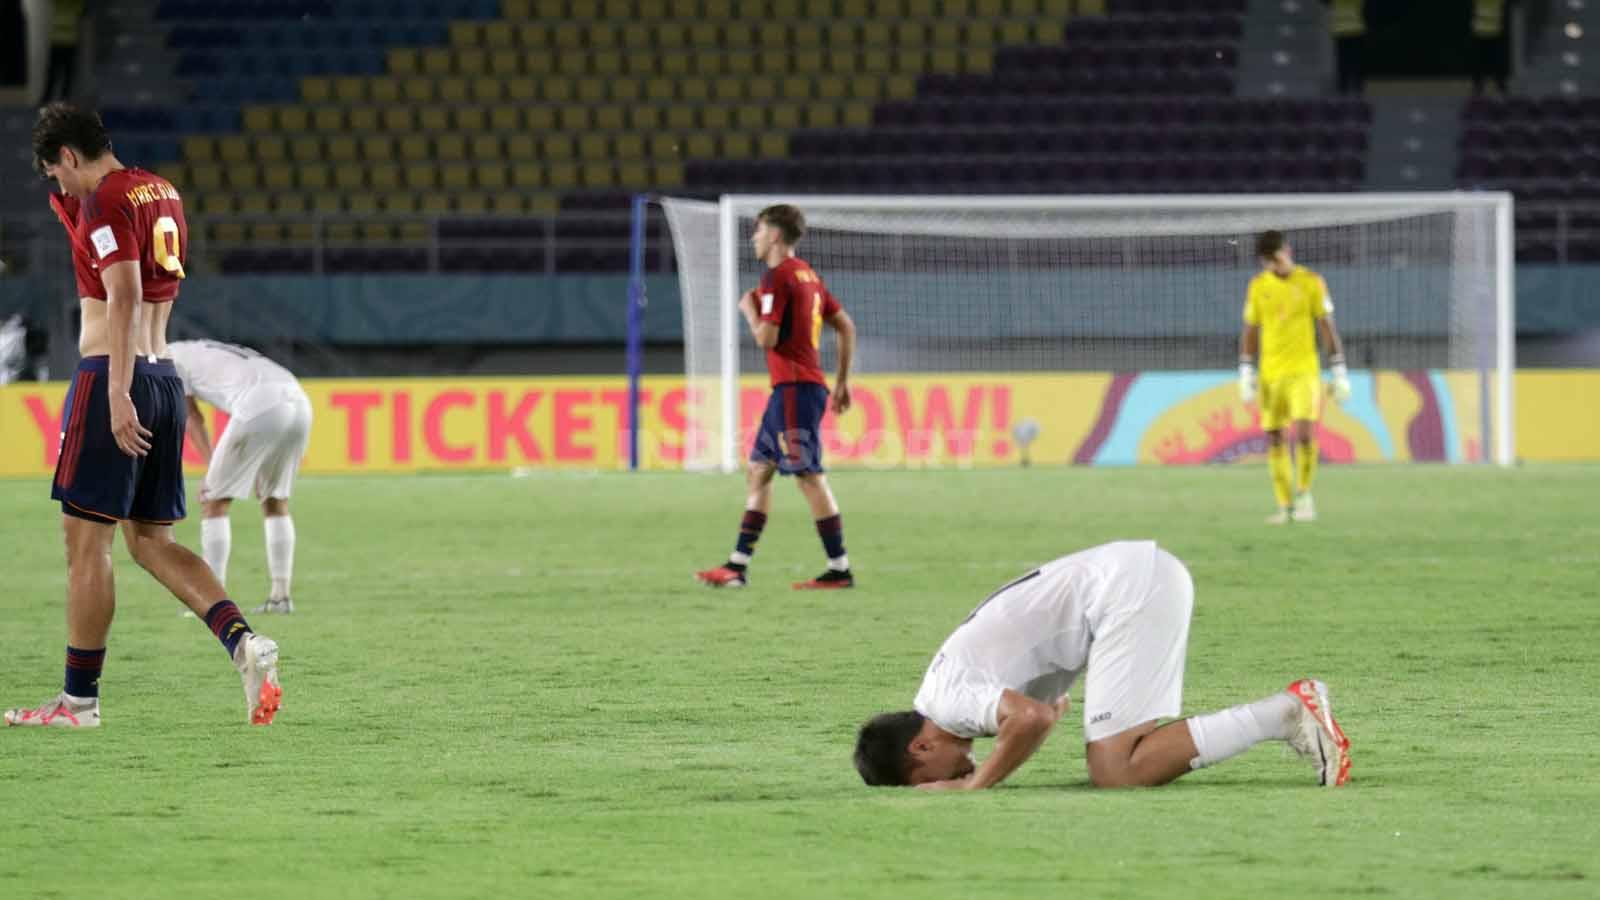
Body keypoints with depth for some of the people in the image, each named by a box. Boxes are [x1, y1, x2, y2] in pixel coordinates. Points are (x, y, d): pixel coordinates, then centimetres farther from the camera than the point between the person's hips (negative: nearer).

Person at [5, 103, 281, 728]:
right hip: (165, 377, 9)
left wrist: (118, 395, -27)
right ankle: (242, 641, -7)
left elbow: (125, 298, -22)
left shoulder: (105, 202, -11)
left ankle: (79, 699, 2)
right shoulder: (162, 194, 16)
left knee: (86, 540, -2)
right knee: (151, 540, 12)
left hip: (112, 378, -9)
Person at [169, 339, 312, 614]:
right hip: (299, 404, 7)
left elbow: (192, 418, 12)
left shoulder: (170, 356, 18)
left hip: (261, 407, -7)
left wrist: (213, 471, 9)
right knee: (275, 499, 23)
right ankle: (280, 594, 22)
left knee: (214, 500, 6)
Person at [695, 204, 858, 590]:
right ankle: (738, 565, 14)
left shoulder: (777, 277, -12)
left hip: (795, 388, -10)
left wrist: (749, 309, 1)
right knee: (758, 471, 13)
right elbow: (846, 326, 19)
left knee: (810, 477, -9)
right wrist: (843, 380, 22)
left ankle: (839, 569, -9)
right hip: (797, 387, 10)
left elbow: (766, 338, -18)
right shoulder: (808, 275, 17)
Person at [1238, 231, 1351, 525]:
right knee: (1274, 440, 3)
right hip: (1271, 374, 3)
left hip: (1304, 371, -3)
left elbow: (1327, 327, 2)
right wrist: (1246, 374, 3)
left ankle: (1303, 492, 4)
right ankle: (1284, 506, 11)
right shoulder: (1258, 286, 6)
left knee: (1304, 434, -17)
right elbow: (1250, 331, 11)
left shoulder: (1311, 282, -1)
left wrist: (1340, 372, -1)